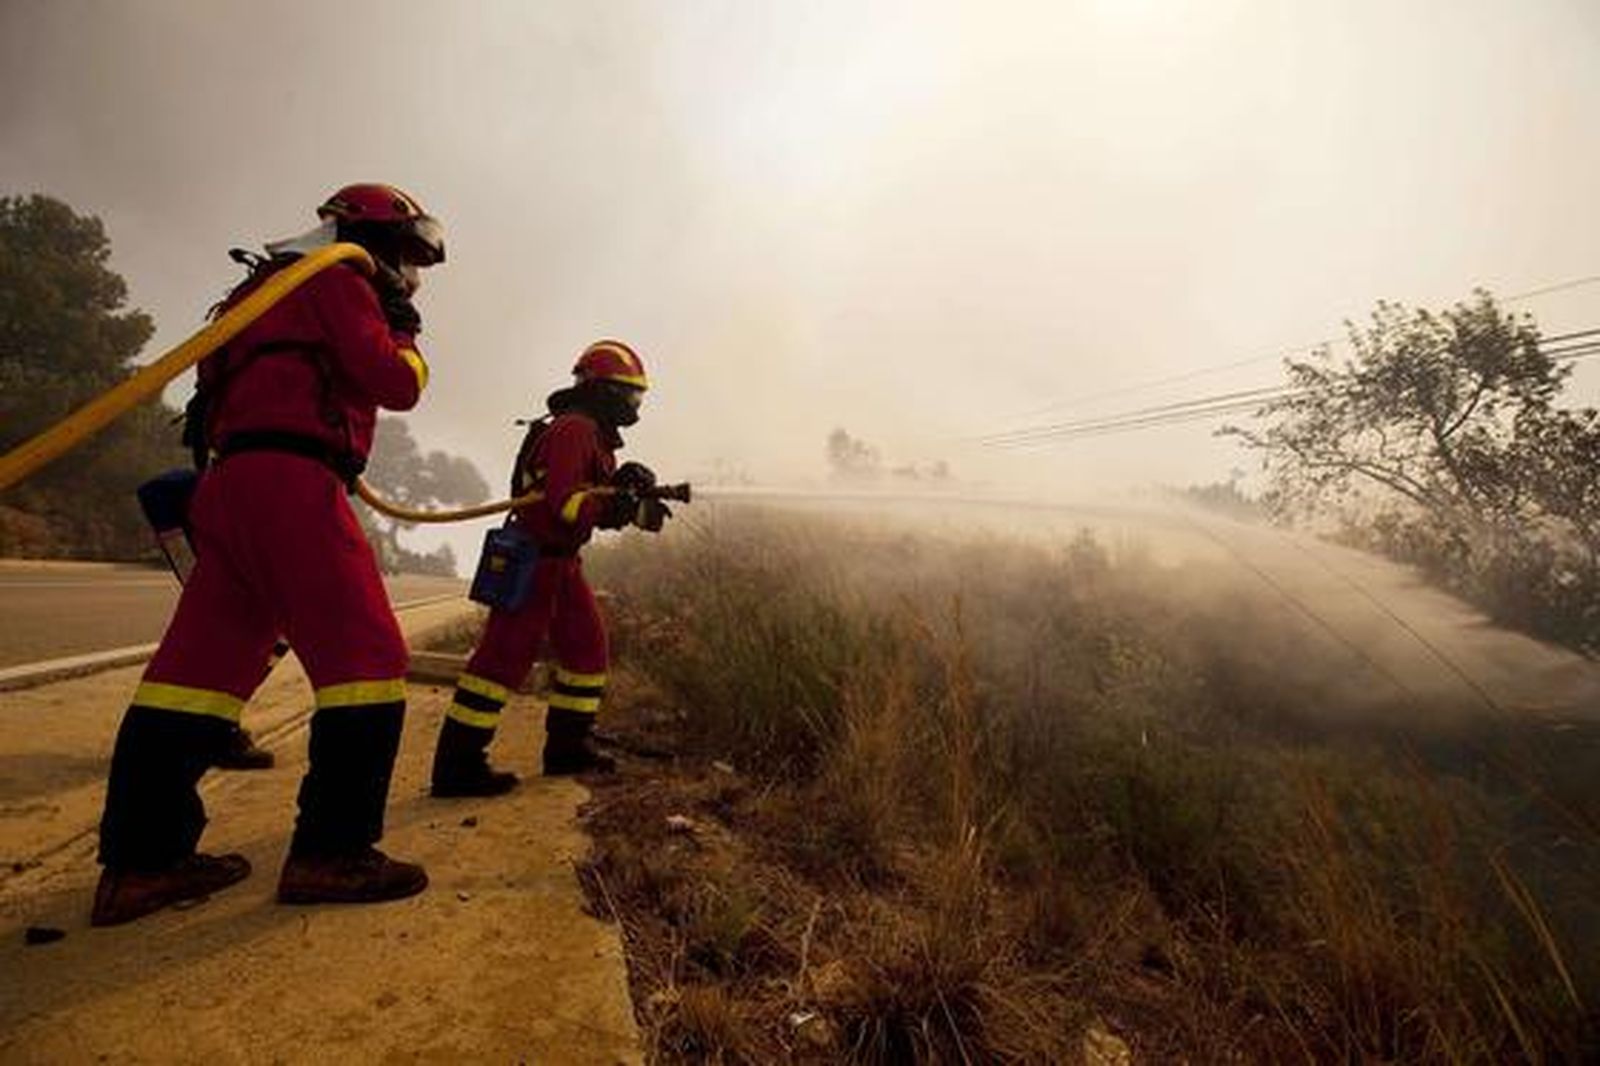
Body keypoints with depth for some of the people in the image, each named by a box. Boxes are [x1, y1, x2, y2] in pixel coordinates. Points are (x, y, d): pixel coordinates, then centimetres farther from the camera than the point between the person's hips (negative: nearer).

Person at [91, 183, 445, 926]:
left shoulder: (277, 288, 33)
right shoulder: (338, 280, 3)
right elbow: (395, 384, -5)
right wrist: (405, 335, 14)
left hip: (231, 484, 10)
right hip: (290, 481, -10)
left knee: (204, 662, 5)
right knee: (367, 659, -10)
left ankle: (141, 859, 8)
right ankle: (329, 854, -9)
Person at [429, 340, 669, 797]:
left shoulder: (596, 435, 17)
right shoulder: (573, 429, -16)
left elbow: (594, 505, 13)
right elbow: (565, 503, -26)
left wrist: (634, 504, -3)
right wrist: (617, 502, -28)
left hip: (561, 561, 11)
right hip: (533, 559, -11)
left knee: (587, 646, 13)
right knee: (505, 655, -8)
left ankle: (567, 746, 22)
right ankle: (458, 764, -1)